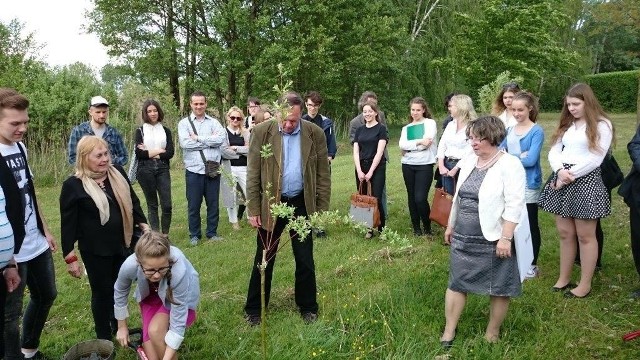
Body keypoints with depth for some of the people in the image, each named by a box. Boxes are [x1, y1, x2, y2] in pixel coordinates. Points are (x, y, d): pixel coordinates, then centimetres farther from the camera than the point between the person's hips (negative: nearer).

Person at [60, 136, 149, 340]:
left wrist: (144, 225, 5)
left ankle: (119, 328, 40)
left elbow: (132, 201, 12)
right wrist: (70, 258, -10)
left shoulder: (117, 172, 1)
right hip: (95, 250, -5)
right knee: (102, 292, 8)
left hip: (122, 244, 5)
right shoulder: (73, 185, -13)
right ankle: (104, 339, 27)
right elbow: (68, 224, -10)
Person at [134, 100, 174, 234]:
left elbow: (170, 153, -1)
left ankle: (165, 235, 8)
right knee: (152, 204, 6)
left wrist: (149, 152, -7)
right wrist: (159, 151, -5)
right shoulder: (140, 131, 6)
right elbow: (138, 153, -6)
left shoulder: (166, 131, 10)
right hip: (145, 170, -1)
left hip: (163, 169, 1)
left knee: (167, 205, -6)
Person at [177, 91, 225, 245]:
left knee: (213, 203, 10)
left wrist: (198, 138, -12)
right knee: (194, 205, 8)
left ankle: (212, 233, 25)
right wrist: (210, 141, -9)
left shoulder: (213, 122, 6)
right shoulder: (184, 123, 3)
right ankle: (194, 234, 23)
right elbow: (185, 143, -13)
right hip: (193, 170, -1)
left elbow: (221, 138, -13)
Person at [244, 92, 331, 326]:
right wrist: (253, 210, -7)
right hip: (270, 203, -1)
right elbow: (253, 175, -5)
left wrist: (322, 209, -2)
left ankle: (308, 307, 27)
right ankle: (254, 310, 23)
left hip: (302, 204, 1)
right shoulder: (261, 132, -8)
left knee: (305, 260, 9)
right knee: (264, 259, 8)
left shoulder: (315, 134, -5)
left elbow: (323, 174, 0)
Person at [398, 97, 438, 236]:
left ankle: (427, 227, 10)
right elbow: (402, 145, -4)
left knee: (420, 198, -11)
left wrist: (409, 147, -4)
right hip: (408, 165, 5)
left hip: (425, 165, -4)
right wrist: (419, 142, -14)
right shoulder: (406, 128, 15)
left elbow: (426, 143, -12)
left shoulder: (430, 123, 2)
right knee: (412, 197, 8)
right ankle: (416, 228, 21)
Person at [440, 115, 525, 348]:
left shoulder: (509, 164, -12)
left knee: (498, 288, 8)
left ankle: (492, 333, 27)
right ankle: (449, 331, 22)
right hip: (463, 237, 6)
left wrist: (506, 237, -23)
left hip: (493, 240, -6)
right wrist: (451, 226, 19)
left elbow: (514, 205, -18)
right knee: (456, 283, 10)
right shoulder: (469, 162, 9)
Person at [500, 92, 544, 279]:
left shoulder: (537, 131, -11)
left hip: (529, 185, -6)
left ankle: (532, 264, 19)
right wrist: (518, 157, -13)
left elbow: (531, 160, -20)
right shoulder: (510, 130, 7)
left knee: (530, 225, 6)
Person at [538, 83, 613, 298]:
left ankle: (585, 284, 14)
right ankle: (564, 278, 24)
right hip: (561, 179, 6)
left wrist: (570, 175, -13)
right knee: (564, 233, 12)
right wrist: (560, 171, -12)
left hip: (586, 181, -6)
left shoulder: (601, 125, -4)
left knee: (585, 235, 2)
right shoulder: (567, 124, 15)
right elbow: (554, 151, 7)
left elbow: (595, 159, -13)